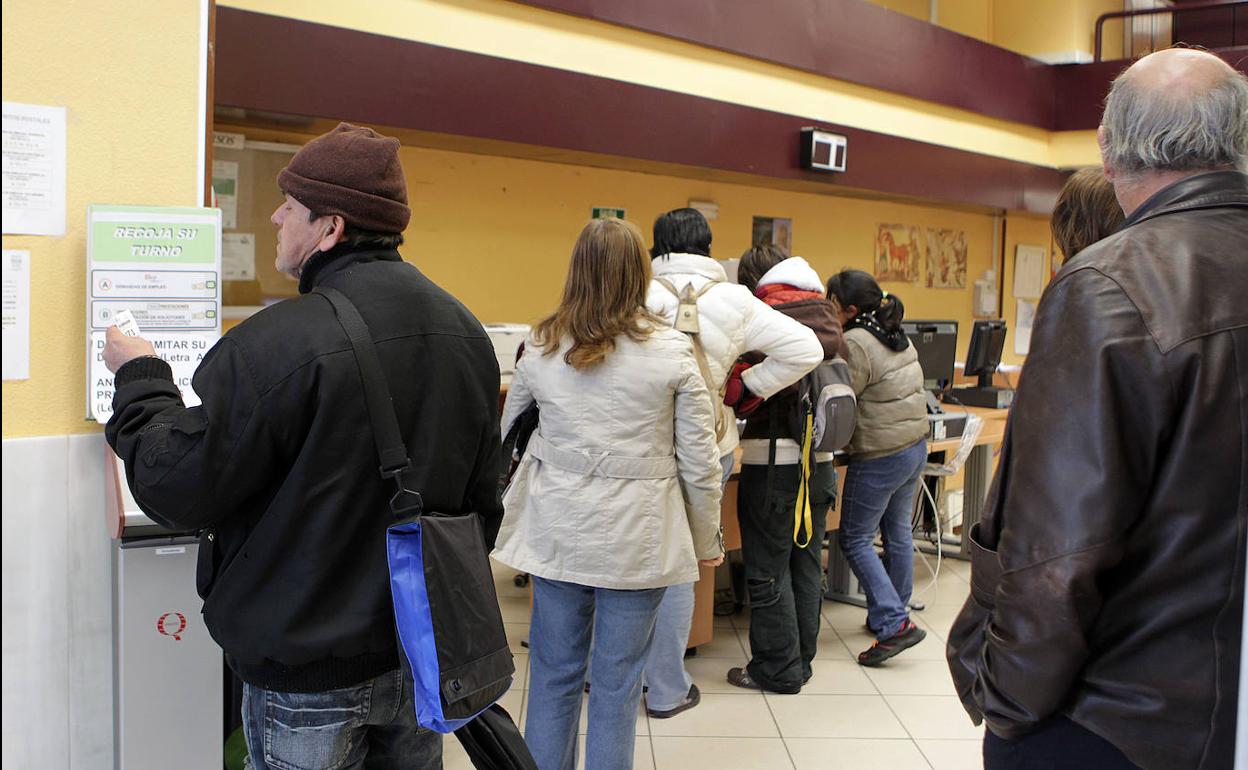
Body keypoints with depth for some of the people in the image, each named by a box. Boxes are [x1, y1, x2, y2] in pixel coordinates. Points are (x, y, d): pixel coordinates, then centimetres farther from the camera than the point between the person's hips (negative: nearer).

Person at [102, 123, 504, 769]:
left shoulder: (277, 346, -24)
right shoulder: (466, 332, -1)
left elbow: (175, 490, -14)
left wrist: (139, 378, 2)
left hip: (308, 676, -6)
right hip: (423, 657, 6)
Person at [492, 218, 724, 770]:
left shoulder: (540, 348, 0)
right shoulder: (672, 351, -8)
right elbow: (699, 461, -5)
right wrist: (706, 540, 7)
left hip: (556, 531, 3)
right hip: (637, 536, -2)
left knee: (554, 672, 14)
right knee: (617, 681, 9)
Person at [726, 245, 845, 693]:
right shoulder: (826, 311, 9)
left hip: (774, 458, -7)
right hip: (821, 456, 7)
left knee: (768, 572, 4)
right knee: (806, 564, 16)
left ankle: (778, 669, 12)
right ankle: (800, 661, 27)